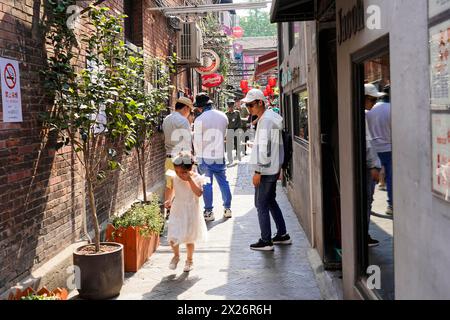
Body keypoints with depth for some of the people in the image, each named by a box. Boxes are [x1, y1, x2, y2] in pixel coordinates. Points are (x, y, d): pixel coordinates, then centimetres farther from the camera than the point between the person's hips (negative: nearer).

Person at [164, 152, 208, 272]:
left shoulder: (197, 178, -14)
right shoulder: (174, 178, -6)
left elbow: (199, 193, -29)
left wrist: (190, 179, -31)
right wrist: (169, 200, -1)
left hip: (191, 212, -2)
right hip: (177, 211, 2)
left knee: (189, 238, 9)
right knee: (172, 237, -7)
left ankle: (189, 259, 34)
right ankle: (176, 256, 23)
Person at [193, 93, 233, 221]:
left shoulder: (199, 120, -12)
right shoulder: (223, 116, 4)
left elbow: (197, 142, -10)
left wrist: (199, 157, 0)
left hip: (205, 157, -4)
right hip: (220, 155, 5)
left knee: (207, 184, 2)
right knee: (223, 182, 13)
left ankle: (209, 212, 6)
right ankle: (227, 208, 18)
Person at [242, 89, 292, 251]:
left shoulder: (265, 120, -17)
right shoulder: (273, 117, 14)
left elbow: (264, 148, -22)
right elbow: (278, 145, 18)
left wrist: (258, 171, -19)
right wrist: (279, 167, 21)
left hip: (266, 170, -10)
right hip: (273, 168, 10)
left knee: (261, 204, -3)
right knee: (270, 202, 19)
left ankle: (266, 241, 3)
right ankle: (282, 235, 27)